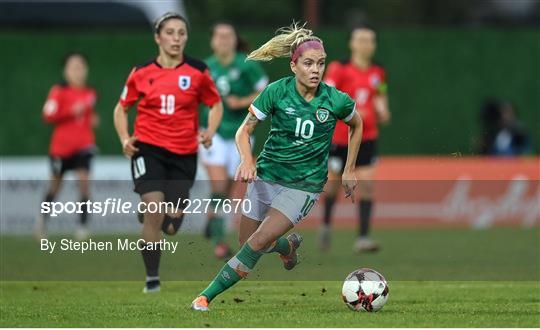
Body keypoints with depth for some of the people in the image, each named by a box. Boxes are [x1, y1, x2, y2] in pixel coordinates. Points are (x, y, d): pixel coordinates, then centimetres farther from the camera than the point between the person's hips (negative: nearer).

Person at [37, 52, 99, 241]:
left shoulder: (90, 94, 7)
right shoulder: (59, 92, -7)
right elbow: (48, 116, -17)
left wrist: (92, 120, 7)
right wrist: (71, 112, -24)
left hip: (84, 145, 2)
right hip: (61, 146, -2)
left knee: (83, 181, -17)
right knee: (55, 185, 14)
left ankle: (83, 225, -15)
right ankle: (43, 218, 39)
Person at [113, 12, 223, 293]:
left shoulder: (197, 72, 0)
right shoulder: (141, 73, 0)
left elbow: (216, 104, 14)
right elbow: (121, 108, 12)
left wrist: (209, 133, -4)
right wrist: (125, 139, -4)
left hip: (184, 154, 2)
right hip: (148, 149, -1)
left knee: (171, 225, 3)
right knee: (154, 208, -21)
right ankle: (152, 279, -10)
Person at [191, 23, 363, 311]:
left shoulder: (336, 101, -12)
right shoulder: (277, 92, -13)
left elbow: (357, 126, 10)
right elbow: (245, 130, -8)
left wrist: (349, 171, 11)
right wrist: (247, 160, -28)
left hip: (305, 185, -2)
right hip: (267, 175, 3)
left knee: (258, 243, -18)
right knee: (246, 242, 10)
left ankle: (207, 296, -11)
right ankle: (289, 245, 43)